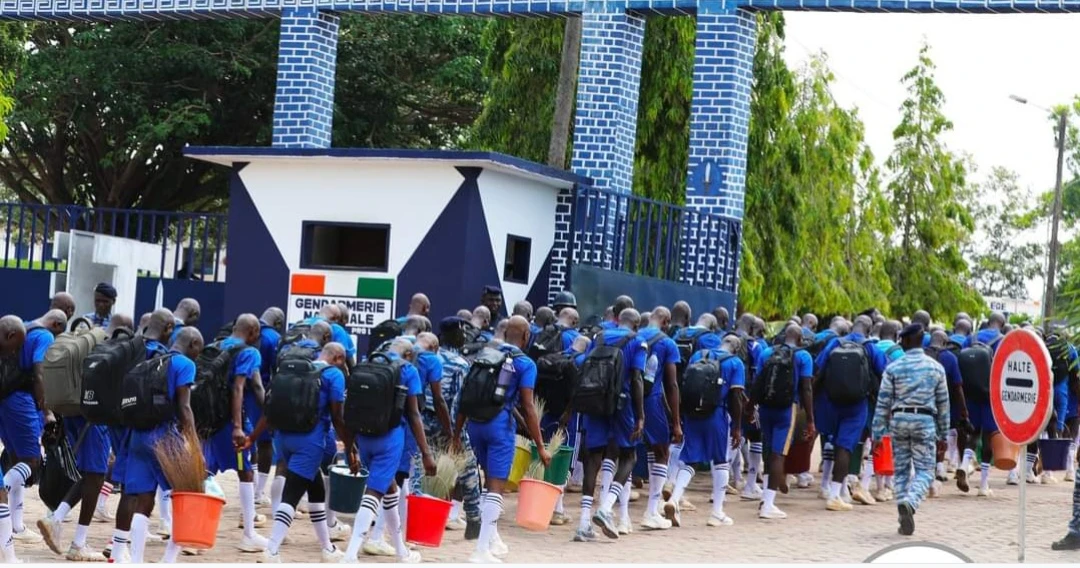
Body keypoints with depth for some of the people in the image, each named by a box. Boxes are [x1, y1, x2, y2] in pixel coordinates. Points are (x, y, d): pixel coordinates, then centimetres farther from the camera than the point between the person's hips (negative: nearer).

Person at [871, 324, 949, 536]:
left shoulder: (893, 369, 0)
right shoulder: (936, 367, 4)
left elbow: (883, 403, -1)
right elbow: (943, 403, 8)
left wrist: (878, 433, 4)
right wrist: (943, 434, 16)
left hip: (899, 419, 1)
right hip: (925, 421, -1)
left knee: (901, 470, 10)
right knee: (924, 470, 2)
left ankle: (905, 519, 10)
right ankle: (909, 502, -26)